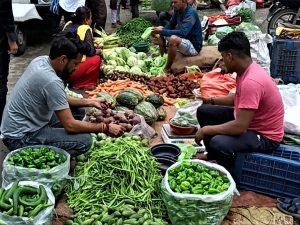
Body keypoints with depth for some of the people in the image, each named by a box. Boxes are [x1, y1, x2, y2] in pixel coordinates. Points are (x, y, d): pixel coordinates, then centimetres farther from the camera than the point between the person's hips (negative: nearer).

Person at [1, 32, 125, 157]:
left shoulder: (41, 60, -1)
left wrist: (89, 102, 8)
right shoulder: (51, 81, -28)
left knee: (78, 111, 11)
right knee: (84, 140, -21)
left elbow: (58, 99, 13)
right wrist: (106, 128, -16)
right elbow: (70, 125, -25)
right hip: (20, 138, -10)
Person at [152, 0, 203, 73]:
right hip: (184, 40, 9)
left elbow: (183, 33, -35)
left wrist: (162, 31, -34)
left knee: (173, 39, -35)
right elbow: (171, 26, 11)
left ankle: (167, 69, -21)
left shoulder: (191, 13, -23)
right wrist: (161, 30, -10)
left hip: (194, 46, -9)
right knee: (161, 34, 8)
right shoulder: (178, 10, 1)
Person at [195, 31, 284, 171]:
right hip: (247, 121, 10)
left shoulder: (251, 81, -32)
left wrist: (206, 130, -23)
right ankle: (213, 157, 28)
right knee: (204, 111, 12)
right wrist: (212, 100, 13)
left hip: (264, 136, -10)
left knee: (218, 143, -35)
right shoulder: (246, 70, -2)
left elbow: (240, 127, -33)